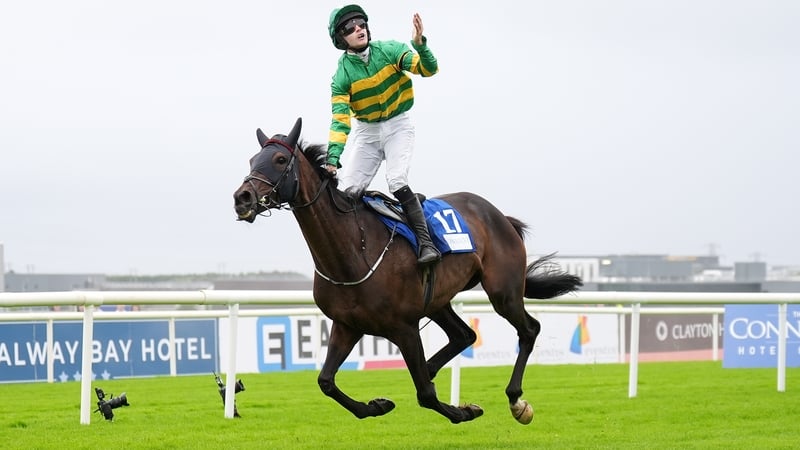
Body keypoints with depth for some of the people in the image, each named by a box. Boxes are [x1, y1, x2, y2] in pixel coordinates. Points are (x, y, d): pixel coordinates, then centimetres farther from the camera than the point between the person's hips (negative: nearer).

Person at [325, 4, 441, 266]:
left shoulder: (389, 50, -12)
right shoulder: (342, 75, -13)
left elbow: (428, 70, -17)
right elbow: (340, 119, -18)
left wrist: (420, 45, -37)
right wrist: (332, 158, -30)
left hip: (397, 126, -2)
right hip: (365, 131, 2)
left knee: (397, 182, -23)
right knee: (348, 191, -5)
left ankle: (426, 242, -22)